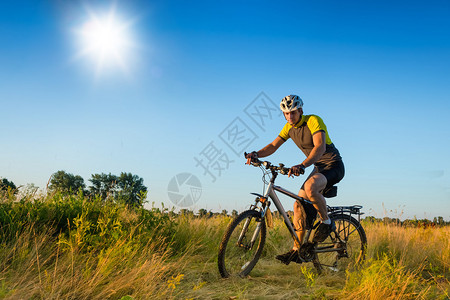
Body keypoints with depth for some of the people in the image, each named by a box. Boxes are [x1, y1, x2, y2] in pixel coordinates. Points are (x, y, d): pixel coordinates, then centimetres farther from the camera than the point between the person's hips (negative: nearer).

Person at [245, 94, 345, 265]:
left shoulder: (313, 121, -20)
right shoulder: (289, 127, 3)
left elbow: (320, 147, -35)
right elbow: (273, 145, 0)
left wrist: (302, 165, -50)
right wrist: (256, 154, -21)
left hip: (333, 166, -8)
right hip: (319, 168, 8)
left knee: (310, 187, -36)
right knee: (299, 204, -3)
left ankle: (326, 222, -11)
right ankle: (296, 250, 6)